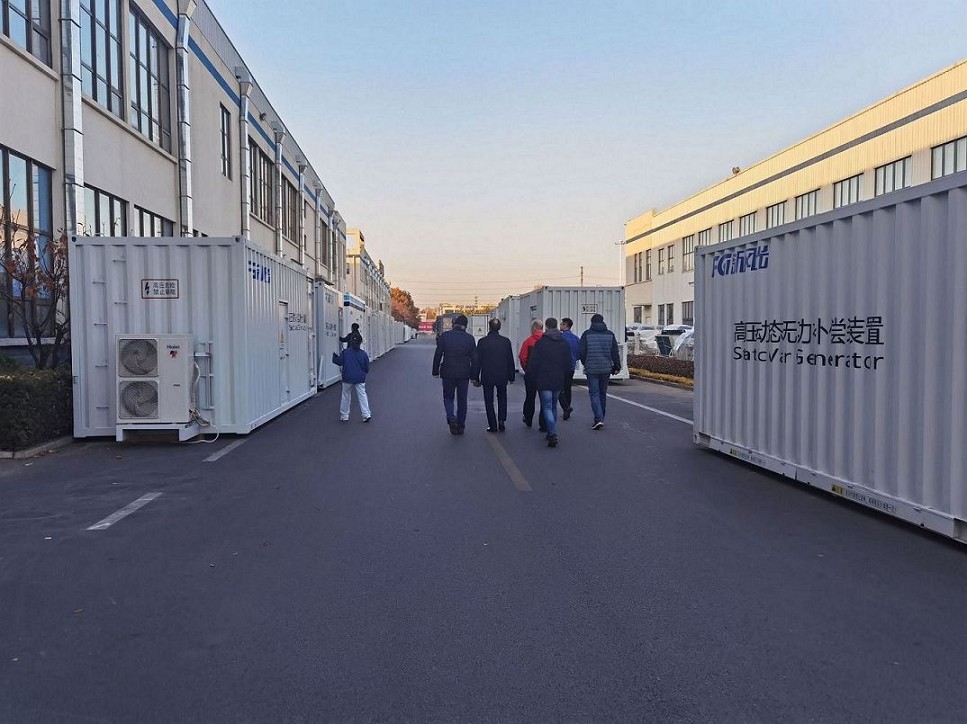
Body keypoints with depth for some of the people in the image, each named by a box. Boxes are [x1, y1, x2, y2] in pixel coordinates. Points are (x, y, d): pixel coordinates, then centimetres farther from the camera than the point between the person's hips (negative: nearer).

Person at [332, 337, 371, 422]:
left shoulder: (345, 352, -6)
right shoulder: (363, 353, 0)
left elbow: (338, 362, -3)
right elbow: (367, 368, 4)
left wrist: (334, 356, 16)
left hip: (347, 379, -1)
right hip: (360, 379, 1)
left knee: (346, 397, 11)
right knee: (362, 396, 4)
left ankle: (344, 416, 17)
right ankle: (366, 414, -4)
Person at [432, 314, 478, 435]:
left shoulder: (444, 336, -4)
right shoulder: (470, 338, -1)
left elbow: (437, 355, -3)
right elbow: (474, 359, 2)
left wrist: (436, 371, 6)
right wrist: (474, 376, 9)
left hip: (448, 373, -1)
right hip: (464, 374, 1)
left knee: (448, 397, 13)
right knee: (462, 400, 12)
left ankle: (451, 418, -12)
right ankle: (460, 426, 16)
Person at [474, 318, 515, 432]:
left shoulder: (482, 342, -8)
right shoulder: (506, 341, -4)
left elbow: (477, 361, -4)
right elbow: (510, 360, 2)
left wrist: (476, 378, 4)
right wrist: (511, 376, 11)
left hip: (487, 376, -2)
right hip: (502, 376, 2)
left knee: (489, 401, 8)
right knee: (502, 398, 20)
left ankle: (493, 426, 7)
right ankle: (501, 420, 4)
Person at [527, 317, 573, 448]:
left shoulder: (540, 343, -9)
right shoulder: (564, 343, 4)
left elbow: (533, 363, -8)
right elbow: (569, 364, 6)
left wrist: (532, 376, 7)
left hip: (543, 381, -4)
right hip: (558, 381, 4)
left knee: (547, 407, -4)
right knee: (553, 407, 18)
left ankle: (553, 434, -19)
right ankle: (552, 433, 23)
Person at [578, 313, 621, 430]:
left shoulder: (587, 334, -4)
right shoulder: (610, 334, 5)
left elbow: (581, 352, -4)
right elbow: (615, 352, 3)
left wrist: (585, 364, 13)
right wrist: (617, 367, 10)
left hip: (592, 369, -3)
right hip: (606, 369, 3)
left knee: (594, 394, -1)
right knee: (603, 394, 14)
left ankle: (599, 419, -15)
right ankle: (600, 419, 22)